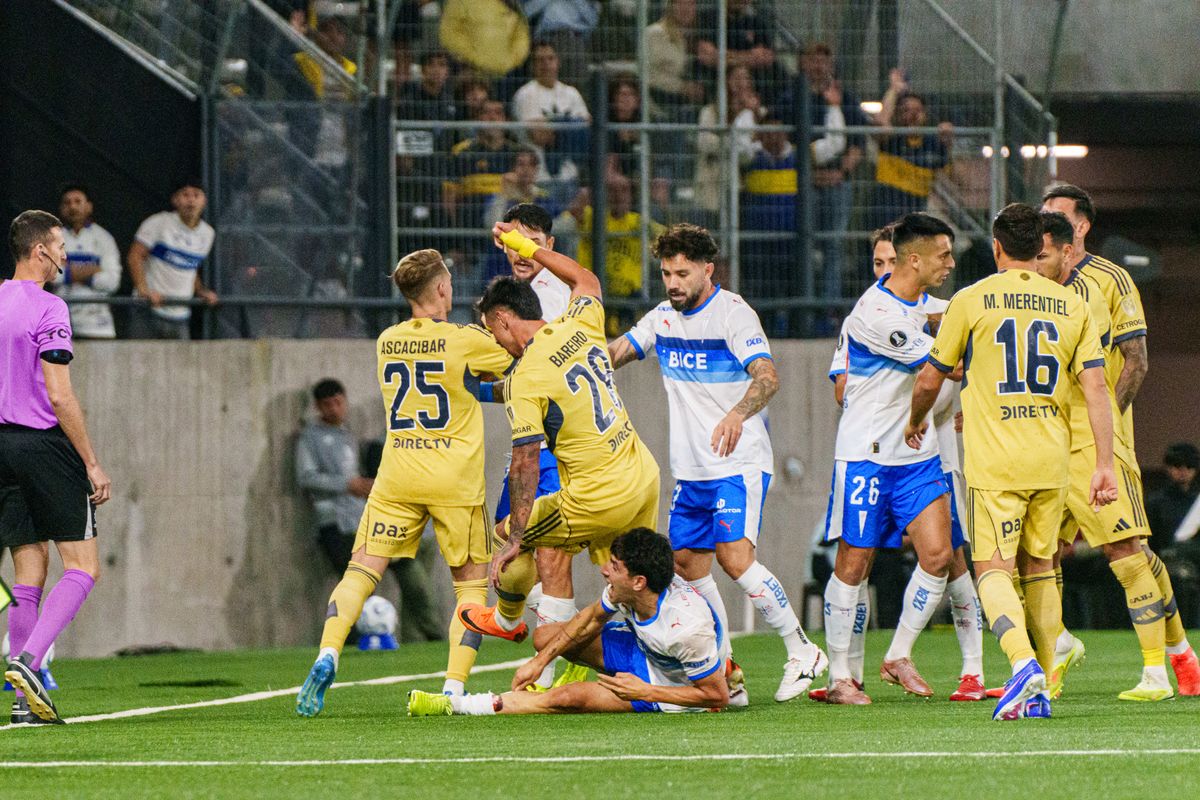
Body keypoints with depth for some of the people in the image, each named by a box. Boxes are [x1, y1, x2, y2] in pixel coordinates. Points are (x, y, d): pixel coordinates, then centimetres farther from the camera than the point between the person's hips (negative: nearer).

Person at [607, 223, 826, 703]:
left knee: (734, 556, -21)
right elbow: (614, 354, 22)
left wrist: (737, 414, -43)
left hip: (739, 464, -8)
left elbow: (767, 376, -25)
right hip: (689, 468, 8)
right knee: (687, 563, 5)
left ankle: (801, 651, -11)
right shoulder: (663, 318, 10)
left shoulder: (733, 314, -12)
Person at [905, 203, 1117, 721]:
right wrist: (1105, 464, 1)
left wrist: (915, 423, 27)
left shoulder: (971, 301, -1)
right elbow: (1096, 389, 0)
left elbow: (930, 381, 7)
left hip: (994, 462, -4)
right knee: (1039, 569, 15)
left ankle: (1023, 663, -31)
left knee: (993, 568, -6)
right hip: (1052, 461, 4)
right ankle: (1040, 690, 12)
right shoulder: (1072, 306, 7)